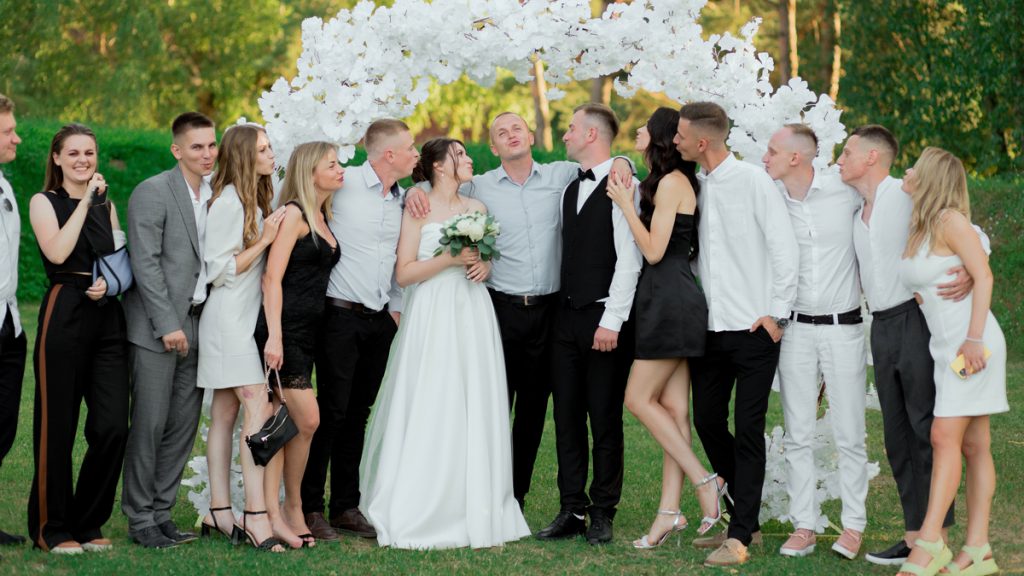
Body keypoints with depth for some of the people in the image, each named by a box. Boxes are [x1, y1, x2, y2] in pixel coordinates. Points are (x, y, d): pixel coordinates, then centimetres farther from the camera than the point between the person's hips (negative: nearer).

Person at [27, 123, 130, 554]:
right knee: (57, 428, 0)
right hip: (64, 319, -4)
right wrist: (85, 200, -10)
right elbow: (57, 252, -14)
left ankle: (88, 523, 11)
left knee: (112, 427, -3)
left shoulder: (107, 205, 17)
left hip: (108, 319, 5)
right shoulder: (44, 202, 2)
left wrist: (109, 283, -4)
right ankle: (52, 528, 11)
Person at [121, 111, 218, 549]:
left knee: (184, 424, 8)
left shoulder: (216, 196, 11)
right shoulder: (152, 193, -9)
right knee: (150, 423, -3)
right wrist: (168, 325, -16)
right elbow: (146, 263, -13)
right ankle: (139, 517, 5)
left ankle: (161, 511, 17)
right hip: (158, 326, -6)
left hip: (197, 323, 6)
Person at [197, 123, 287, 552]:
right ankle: (255, 514, -19)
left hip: (247, 318, 9)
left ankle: (219, 511, 10)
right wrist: (264, 241, -15)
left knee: (225, 412, 8)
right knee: (259, 408, -16)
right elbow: (219, 269, -14)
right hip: (229, 318, -9)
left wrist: (271, 238, 5)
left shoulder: (255, 201, 16)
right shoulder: (228, 202, -13)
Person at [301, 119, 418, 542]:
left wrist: (396, 307, 15)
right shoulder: (343, 186, -8)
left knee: (358, 413, 11)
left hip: (380, 320, 7)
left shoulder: (400, 200, 13)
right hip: (342, 315, -7)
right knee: (332, 411, -7)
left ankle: (346, 507, 17)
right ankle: (310, 508, 0)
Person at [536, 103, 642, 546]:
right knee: (567, 418, 7)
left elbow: (628, 259, -15)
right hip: (568, 317, 8)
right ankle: (571, 512, 13)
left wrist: (611, 321, -18)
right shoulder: (571, 189, 16)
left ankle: (603, 514, 8)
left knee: (605, 420, 0)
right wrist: (560, 308, 7)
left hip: (605, 320, -8)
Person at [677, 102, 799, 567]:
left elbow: (784, 247, -9)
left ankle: (740, 536, 2)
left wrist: (777, 313, -10)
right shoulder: (694, 185, 8)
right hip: (710, 327, 7)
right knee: (707, 421, 9)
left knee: (748, 430, -3)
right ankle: (745, 517, 23)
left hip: (753, 328, -6)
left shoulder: (752, 180, -9)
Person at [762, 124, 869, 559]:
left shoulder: (847, 192, -8)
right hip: (795, 329, 3)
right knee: (798, 434, 5)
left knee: (849, 434, 2)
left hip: (843, 327, -3)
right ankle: (803, 527, 12)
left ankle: (853, 526, 12)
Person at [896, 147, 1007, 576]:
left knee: (945, 437, -13)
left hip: (971, 342, -8)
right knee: (973, 445, 6)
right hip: (945, 344, 8)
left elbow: (983, 276, -14)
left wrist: (974, 338, -19)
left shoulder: (950, 220, -10)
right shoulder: (917, 230, 13)